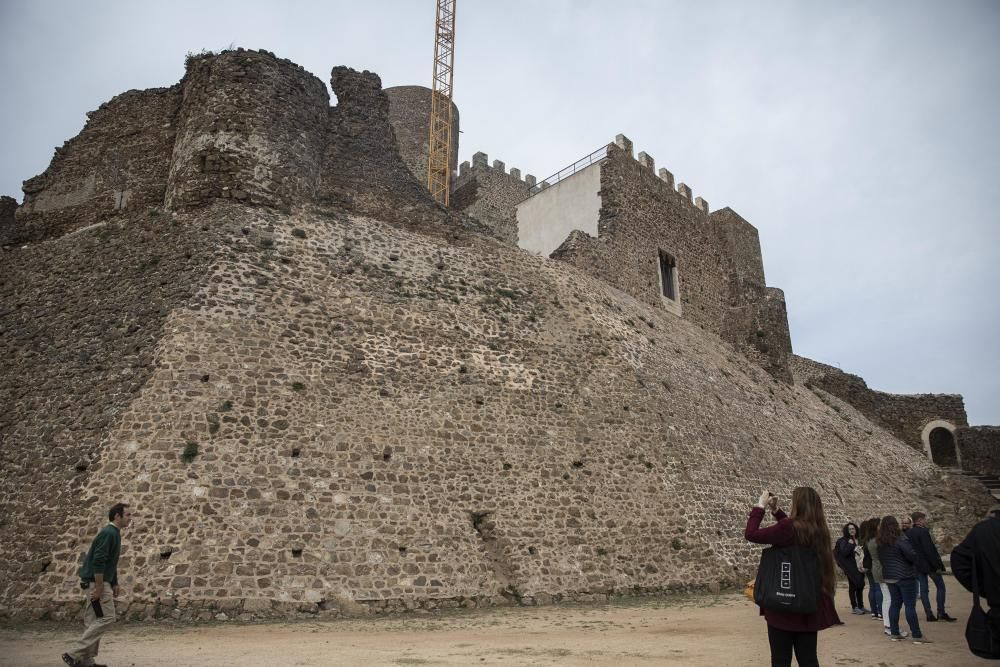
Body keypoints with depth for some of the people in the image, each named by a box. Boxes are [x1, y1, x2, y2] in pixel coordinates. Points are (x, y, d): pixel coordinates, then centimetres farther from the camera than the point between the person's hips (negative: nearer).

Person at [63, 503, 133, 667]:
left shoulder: (114, 533, 15)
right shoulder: (108, 533, -17)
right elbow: (98, 561, -24)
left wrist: (114, 584, 20)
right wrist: (99, 587, -23)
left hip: (100, 582, 10)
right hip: (95, 582, -10)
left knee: (93, 621, 10)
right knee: (106, 618, -10)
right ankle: (73, 654, -7)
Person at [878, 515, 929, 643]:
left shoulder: (880, 543, 5)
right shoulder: (900, 539, -16)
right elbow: (912, 555, -18)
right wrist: (914, 560, 2)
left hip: (889, 577, 6)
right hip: (904, 576, -6)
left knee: (895, 604, 12)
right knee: (910, 605, -2)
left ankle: (894, 633, 14)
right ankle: (917, 635, 1)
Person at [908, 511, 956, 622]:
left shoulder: (908, 533, 8)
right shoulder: (923, 531, -16)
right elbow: (930, 550, -19)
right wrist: (938, 565, -16)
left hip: (917, 566, 7)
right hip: (928, 564, -7)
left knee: (924, 589, 8)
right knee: (940, 586, 7)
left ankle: (929, 614, 8)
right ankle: (941, 612, 4)